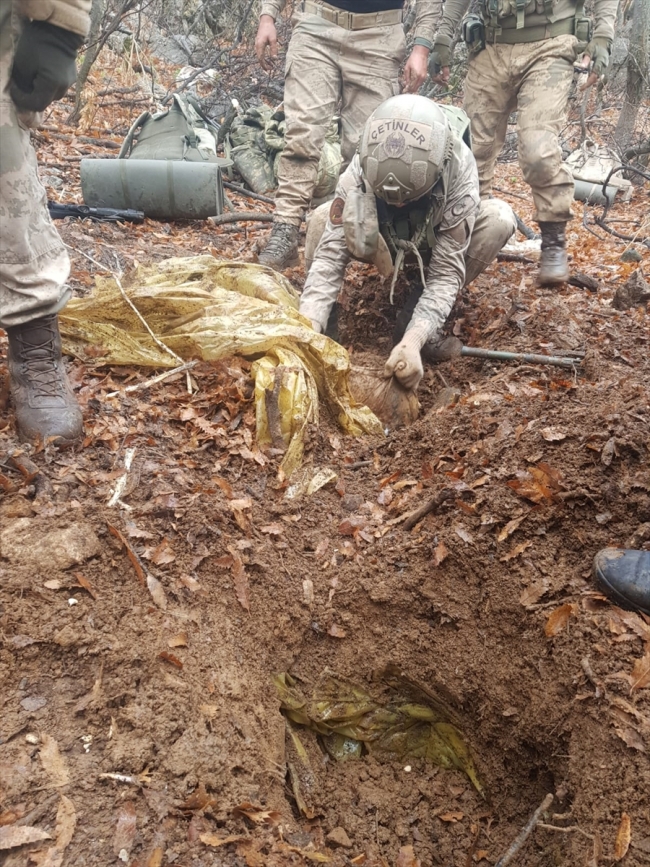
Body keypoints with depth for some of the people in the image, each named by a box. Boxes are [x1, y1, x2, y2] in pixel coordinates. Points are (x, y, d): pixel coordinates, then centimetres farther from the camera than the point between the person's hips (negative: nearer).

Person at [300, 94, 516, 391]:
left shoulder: (459, 172, -36)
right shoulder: (359, 170, -33)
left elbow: (446, 270, -37)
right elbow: (331, 254, -36)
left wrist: (412, 340, -52)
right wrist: (307, 329, -51)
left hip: (441, 243, 0)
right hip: (387, 242, 0)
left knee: (499, 218, -31)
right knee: (323, 220, -27)